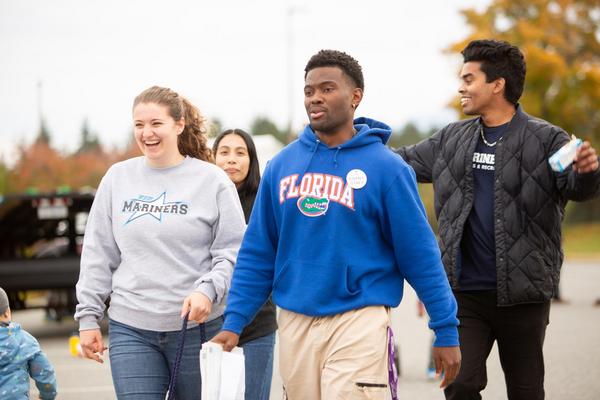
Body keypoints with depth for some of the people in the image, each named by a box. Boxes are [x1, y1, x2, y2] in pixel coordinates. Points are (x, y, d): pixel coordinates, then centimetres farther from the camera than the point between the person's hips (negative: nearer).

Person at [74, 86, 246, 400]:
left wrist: (208, 289, -19)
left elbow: (233, 252, -2)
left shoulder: (212, 179, 0)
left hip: (197, 327, -2)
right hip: (131, 331, 2)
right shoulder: (117, 178, 8)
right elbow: (98, 255, 11)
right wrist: (88, 315, 7)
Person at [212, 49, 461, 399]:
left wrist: (447, 331, -5)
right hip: (294, 322, 4)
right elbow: (258, 252, 9)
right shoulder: (282, 165, 6)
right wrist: (234, 321, 1)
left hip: (358, 321, -4)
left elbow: (419, 254, -4)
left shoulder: (385, 167, -5)